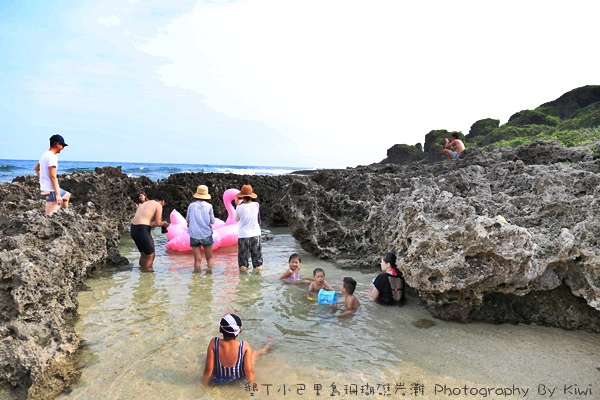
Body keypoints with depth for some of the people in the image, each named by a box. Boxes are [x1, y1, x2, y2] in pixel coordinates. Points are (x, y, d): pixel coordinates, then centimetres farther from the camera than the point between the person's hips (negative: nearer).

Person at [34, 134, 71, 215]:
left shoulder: (45, 155, 13)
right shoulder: (52, 157, -18)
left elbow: (36, 168, 26)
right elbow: (53, 176, -23)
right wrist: (57, 194, -23)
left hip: (45, 187, 10)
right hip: (51, 190, -10)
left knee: (67, 195, 31)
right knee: (51, 216, -12)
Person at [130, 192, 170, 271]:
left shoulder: (145, 203, 22)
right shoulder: (158, 206, -2)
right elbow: (158, 223, -8)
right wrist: (163, 223, 11)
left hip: (133, 229, 8)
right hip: (142, 230, -8)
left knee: (143, 254, 23)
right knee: (150, 255, 5)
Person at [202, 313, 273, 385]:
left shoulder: (214, 343, -30)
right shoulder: (245, 346, -32)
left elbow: (208, 370, -24)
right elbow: (249, 372, -26)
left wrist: (205, 382, -5)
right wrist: (252, 383, -7)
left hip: (219, 379, 1)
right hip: (239, 378, -1)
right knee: (256, 353, 24)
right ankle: (267, 347, 55)